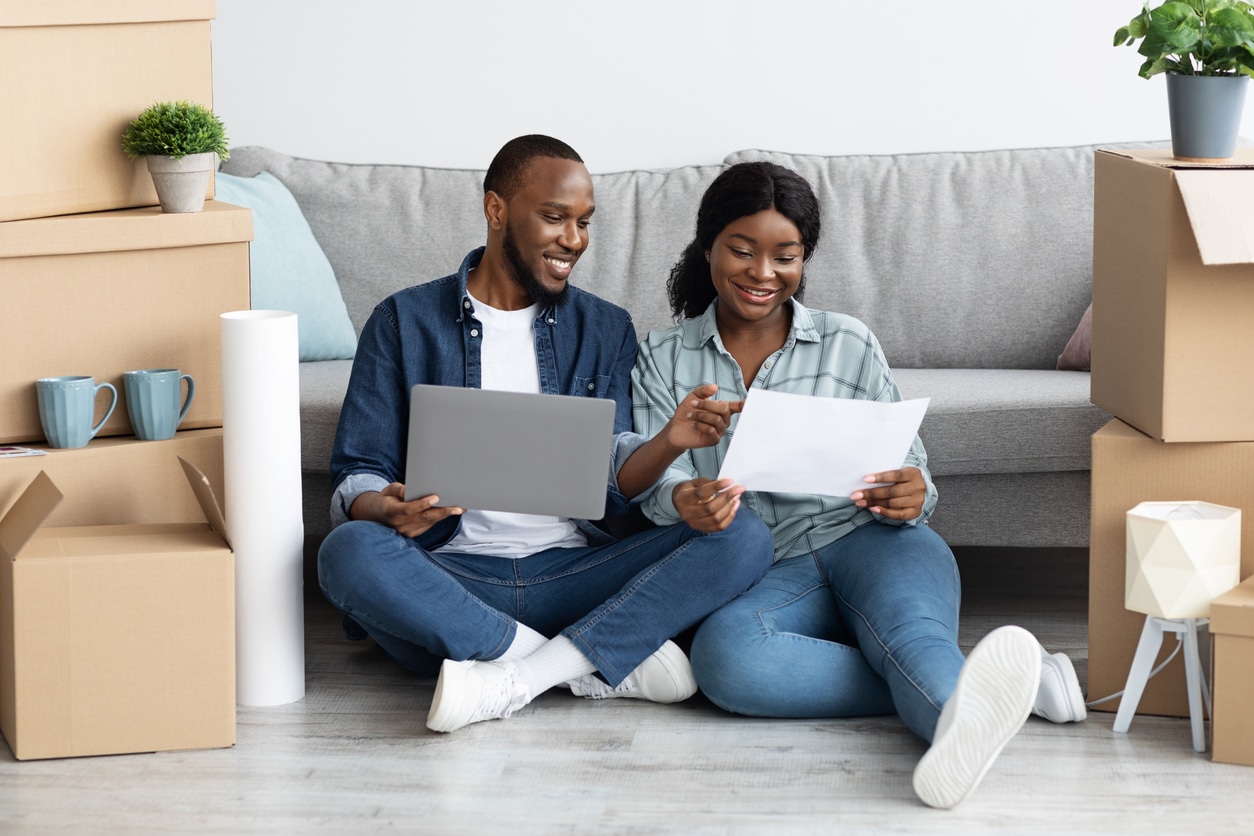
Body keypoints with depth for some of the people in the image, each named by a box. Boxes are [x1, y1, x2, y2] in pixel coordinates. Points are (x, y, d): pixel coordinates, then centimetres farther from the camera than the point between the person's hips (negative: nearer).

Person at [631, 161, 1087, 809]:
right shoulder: (662, 361, 15)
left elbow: (905, 468, 10)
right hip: (765, 574, 0)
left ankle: (959, 720, -74)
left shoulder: (848, 346, 14)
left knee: (907, 621, -38)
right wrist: (684, 500, -25)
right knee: (724, 655, -38)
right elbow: (656, 470, 2)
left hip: (863, 539, 0)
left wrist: (910, 494, -17)